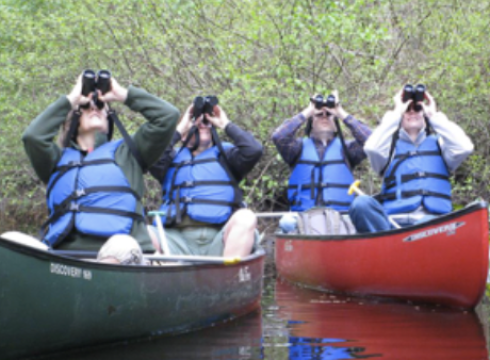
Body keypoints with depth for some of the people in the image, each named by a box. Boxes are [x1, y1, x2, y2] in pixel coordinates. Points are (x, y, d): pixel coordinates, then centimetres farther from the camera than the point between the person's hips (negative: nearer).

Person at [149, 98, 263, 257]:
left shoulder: (225, 154, 24)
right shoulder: (174, 157, 25)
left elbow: (254, 150, 5)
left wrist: (226, 124, 14)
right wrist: (179, 129, 12)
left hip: (219, 239, 0)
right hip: (179, 239, 0)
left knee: (246, 218, -31)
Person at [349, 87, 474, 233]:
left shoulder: (439, 143, 26)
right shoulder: (391, 144, 24)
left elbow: (464, 148, 4)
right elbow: (371, 148, -1)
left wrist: (434, 116, 12)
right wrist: (396, 113, 10)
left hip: (433, 221, 0)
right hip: (393, 220, 1)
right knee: (361, 203, -33)